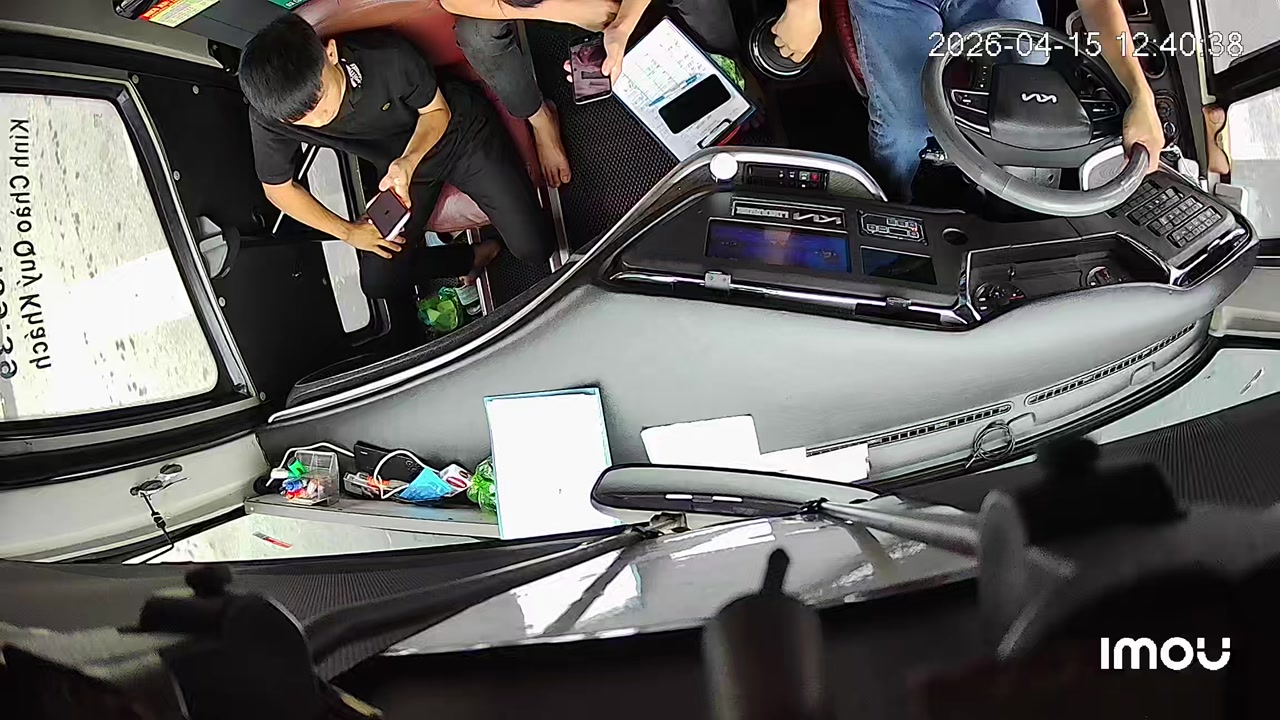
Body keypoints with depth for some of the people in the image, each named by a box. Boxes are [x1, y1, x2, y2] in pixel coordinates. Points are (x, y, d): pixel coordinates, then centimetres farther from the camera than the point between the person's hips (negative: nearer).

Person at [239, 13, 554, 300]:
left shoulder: (387, 55, -37)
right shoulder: (267, 116, -29)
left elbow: (438, 110, -16)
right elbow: (278, 189, -9)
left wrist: (409, 161, -34)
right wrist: (347, 231, -12)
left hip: (461, 133, -3)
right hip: (400, 162, 3)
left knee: (535, 247, -9)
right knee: (380, 283, -2)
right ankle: (474, 257, 19)